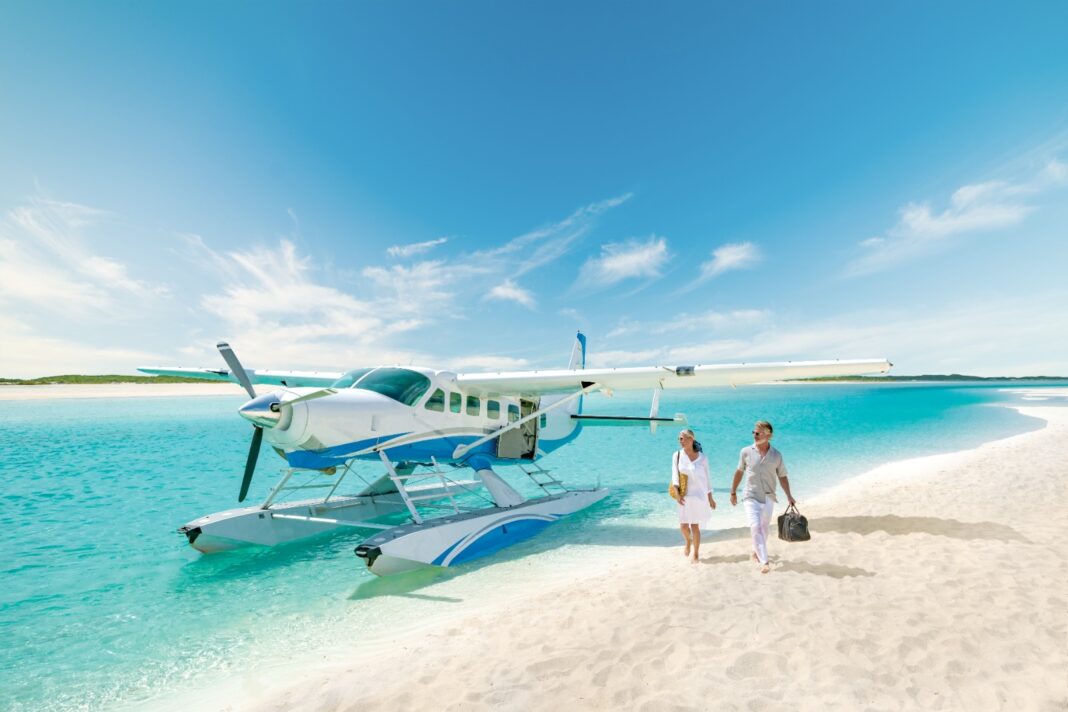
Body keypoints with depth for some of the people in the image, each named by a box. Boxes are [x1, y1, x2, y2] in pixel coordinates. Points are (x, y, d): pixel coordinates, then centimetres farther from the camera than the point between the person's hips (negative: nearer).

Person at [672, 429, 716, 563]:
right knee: (683, 526, 4)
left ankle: (696, 554, 21)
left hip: (699, 495, -2)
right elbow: (675, 475, -6)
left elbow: (706, 479, 2)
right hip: (684, 496, 2)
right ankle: (688, 542, 38)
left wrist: (710, 498, 6)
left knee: (695, 526, 2)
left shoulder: (702, 458, -5)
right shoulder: (677, 455, -2)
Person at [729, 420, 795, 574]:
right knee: (755, 527, -14)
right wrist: (733, 492, 9)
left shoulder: (776, 455, -3)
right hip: (751, 497, -2)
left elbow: (782, 477, 5)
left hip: (768, 498, 2)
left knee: (763, 528, 14)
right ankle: (764, 562, -8)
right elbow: (739, 472, 5)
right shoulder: (746, 452, -6)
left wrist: (789, 496, -5)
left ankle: (756, 553, 37)